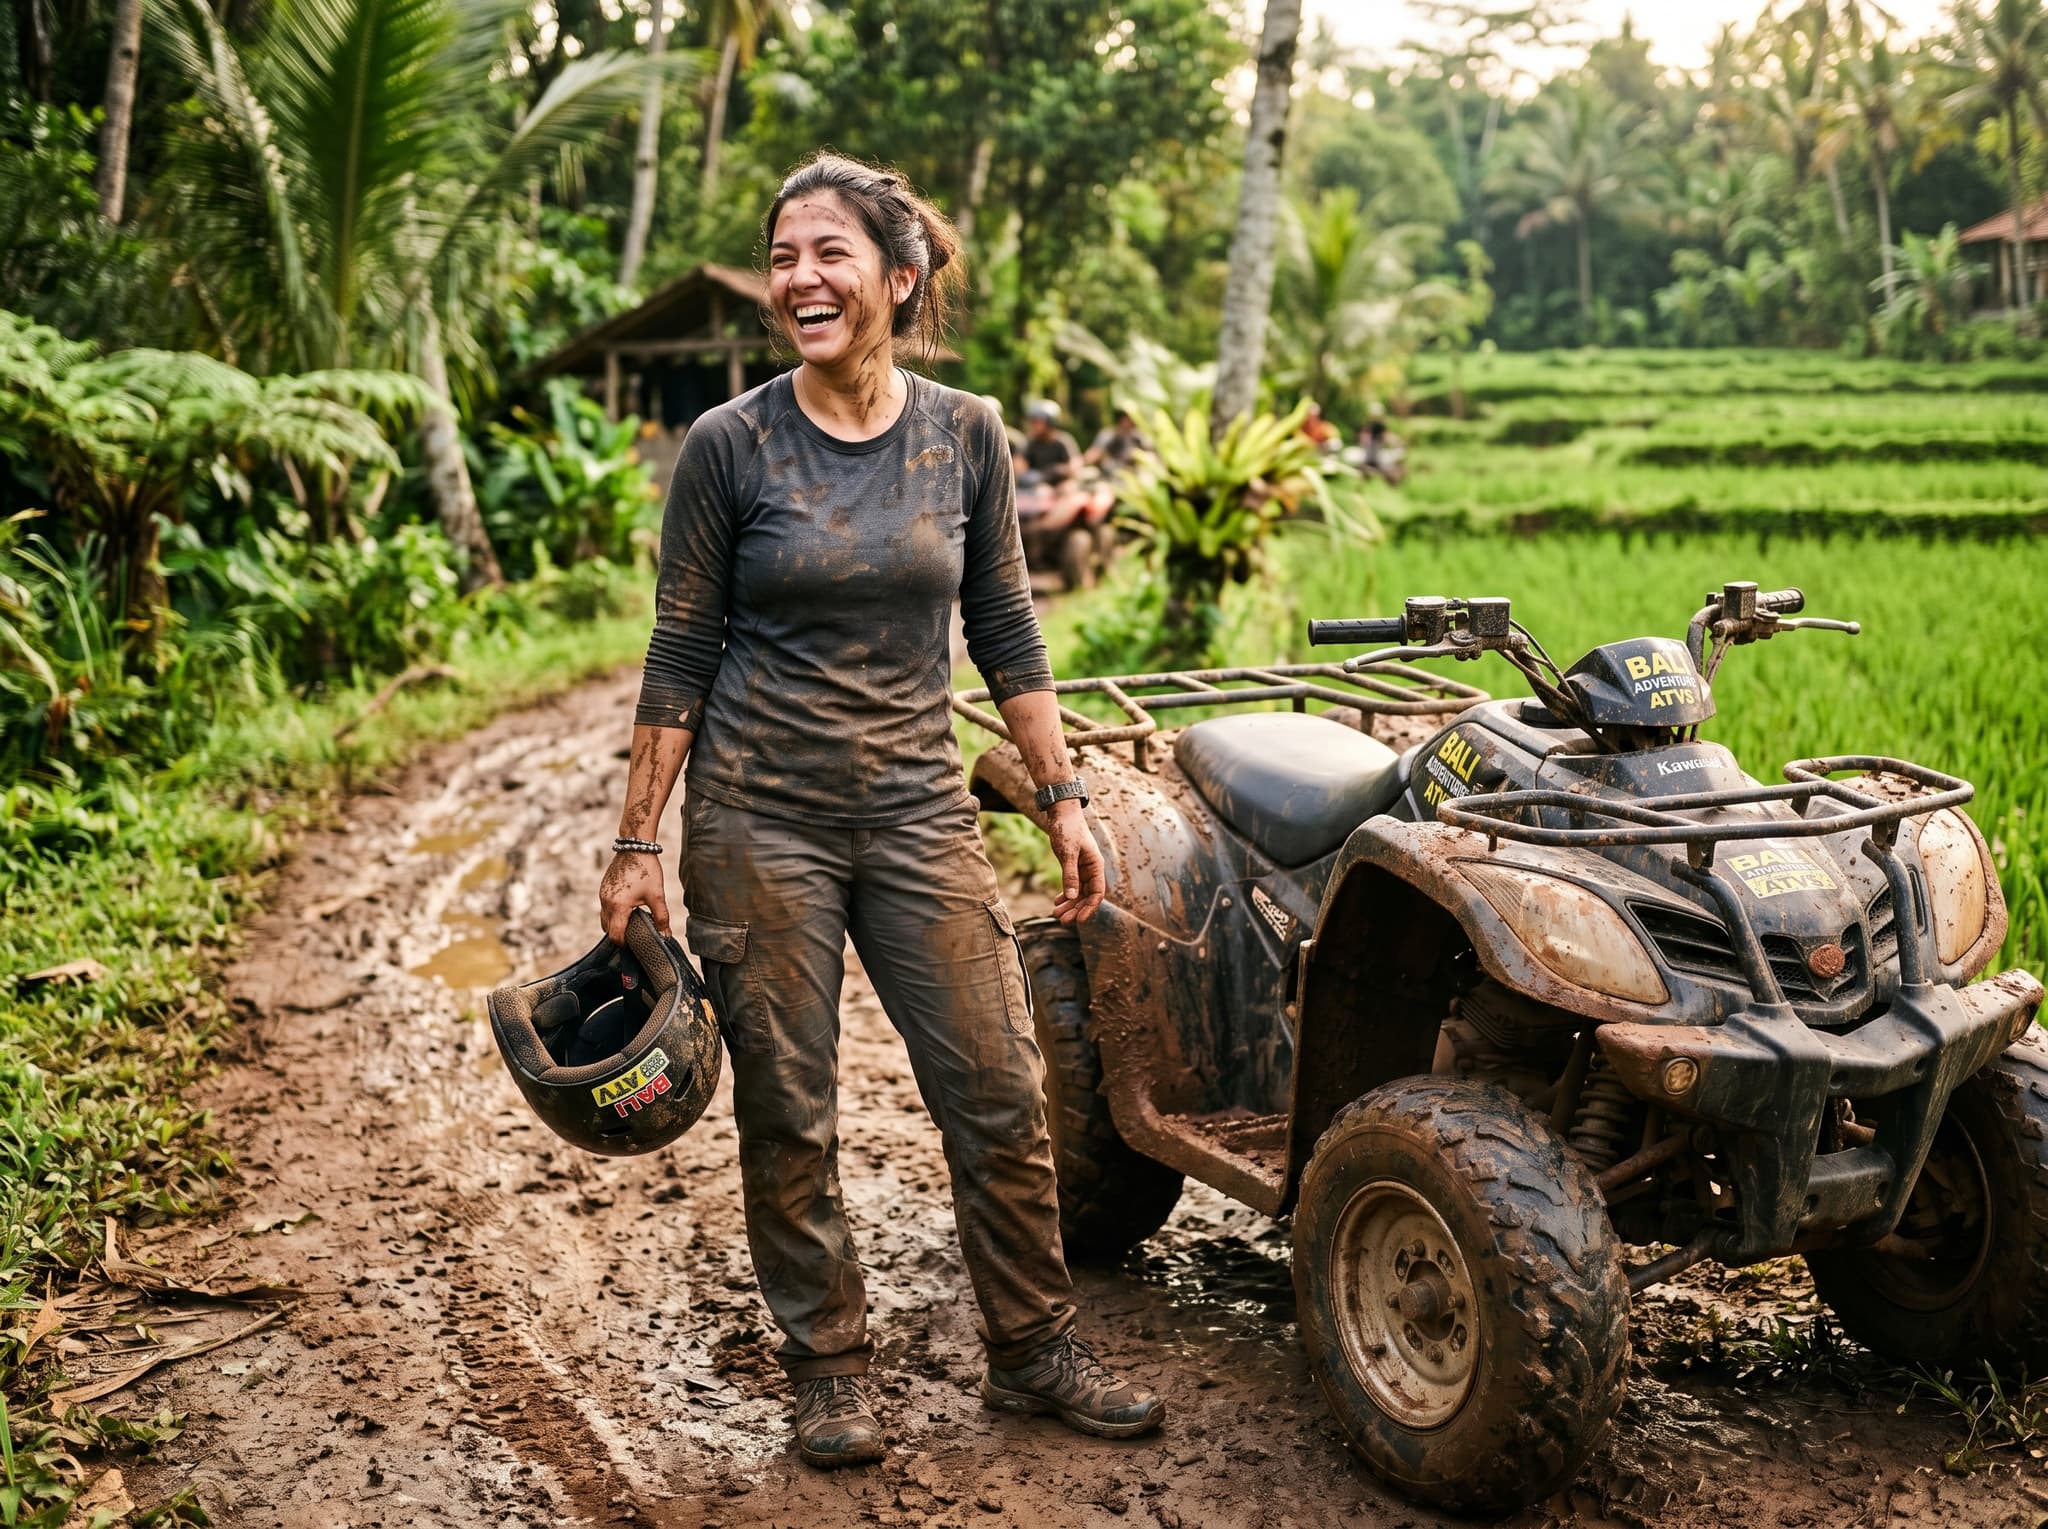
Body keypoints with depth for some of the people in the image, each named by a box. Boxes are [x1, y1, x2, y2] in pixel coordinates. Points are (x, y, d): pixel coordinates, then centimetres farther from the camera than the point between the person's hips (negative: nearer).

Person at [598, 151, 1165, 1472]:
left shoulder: (964, 434, 1)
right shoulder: (731, 446, -6)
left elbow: (1007, 633, 8)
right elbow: (681, 656, -2)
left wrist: (1065, 798, 5)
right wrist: (639, 844, -4)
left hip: (919, 808, 2)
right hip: (758, 818, -2)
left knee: (1002, 1093, 4)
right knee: (788, 1113, 7)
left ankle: (1035, 1351, 23)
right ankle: (831, 1368, 24)